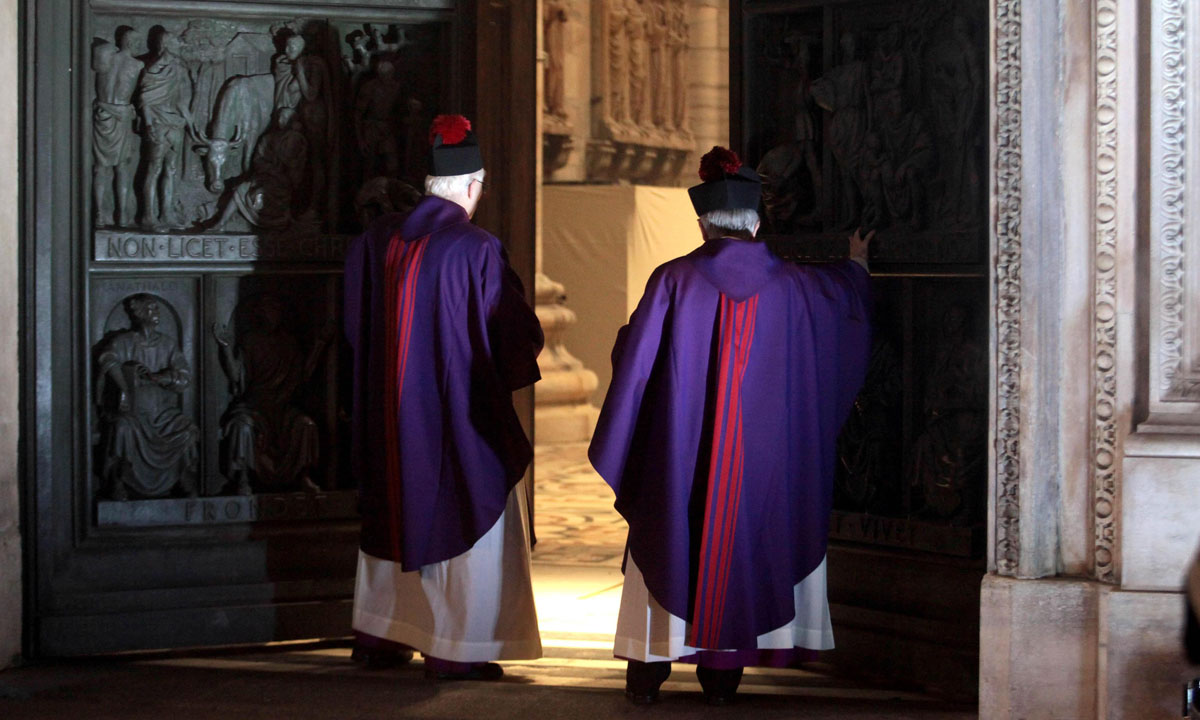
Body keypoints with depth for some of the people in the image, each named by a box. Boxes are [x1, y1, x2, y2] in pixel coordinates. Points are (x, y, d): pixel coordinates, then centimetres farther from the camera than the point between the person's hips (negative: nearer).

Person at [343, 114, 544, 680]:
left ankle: (379, 638, 25)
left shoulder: (376, 240, -1)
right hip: (459, 412, -6)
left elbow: (356, 325, 11)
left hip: (389, 409, 6)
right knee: (464, 518, 5)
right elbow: (519, 336, -13)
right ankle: (455, 650, 7)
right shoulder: (475, 250, -18)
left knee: (393, 515, 18)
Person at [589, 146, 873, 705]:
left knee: (668, 550, 8)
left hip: (680, 452, -1)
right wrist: (857, 266, 44)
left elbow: (634, 359, -8)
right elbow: (843, 291, 22)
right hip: (761, 453, 1)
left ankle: (647, 672, 10)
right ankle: (722, 674, 11)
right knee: (741, 544, 10)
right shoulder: (791, 285, 0)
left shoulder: (674, 280, -10)